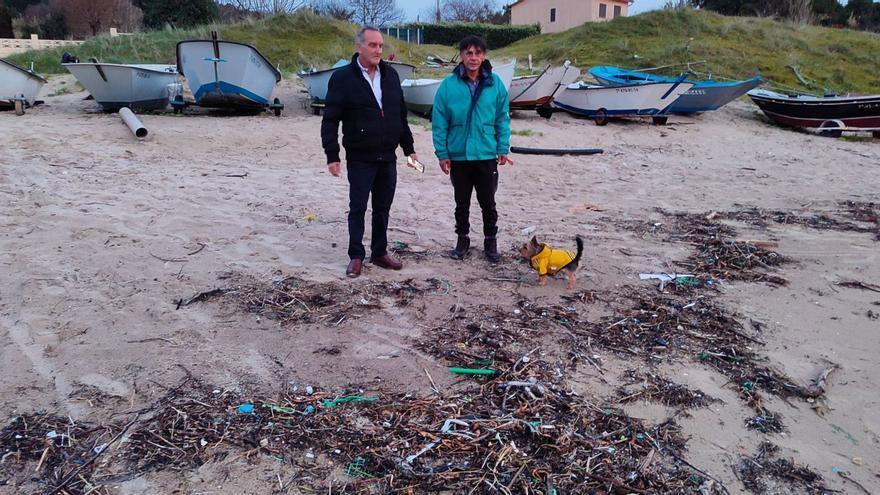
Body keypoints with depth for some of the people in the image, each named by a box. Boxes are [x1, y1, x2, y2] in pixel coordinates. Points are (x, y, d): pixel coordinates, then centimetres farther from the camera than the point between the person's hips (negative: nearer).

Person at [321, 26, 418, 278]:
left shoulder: (390, 74, 8)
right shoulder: (342, 77, -7)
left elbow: (401, 115, 14)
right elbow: (330, 120, -8)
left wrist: (409, 148, 12)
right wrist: (332, 155, -12)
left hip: (387, 156, 5)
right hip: (359, 158, -4)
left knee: (383, 208, 11)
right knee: (358, 208, 4)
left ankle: (380, 252, 24)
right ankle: (356, 256, 15)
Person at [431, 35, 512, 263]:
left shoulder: (495, 84, -3)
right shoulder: (449, 85, -6)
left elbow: (503, 118, 3)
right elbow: (439, 122, -4)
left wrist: (503, 148, -2)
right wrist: (442, 153, -6)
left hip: (487, 156, 0)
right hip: (458, 156, 0)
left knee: (488, 202, 10)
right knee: (462, 203, 14)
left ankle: (490, 241, 26)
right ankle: (463, 239, 31)